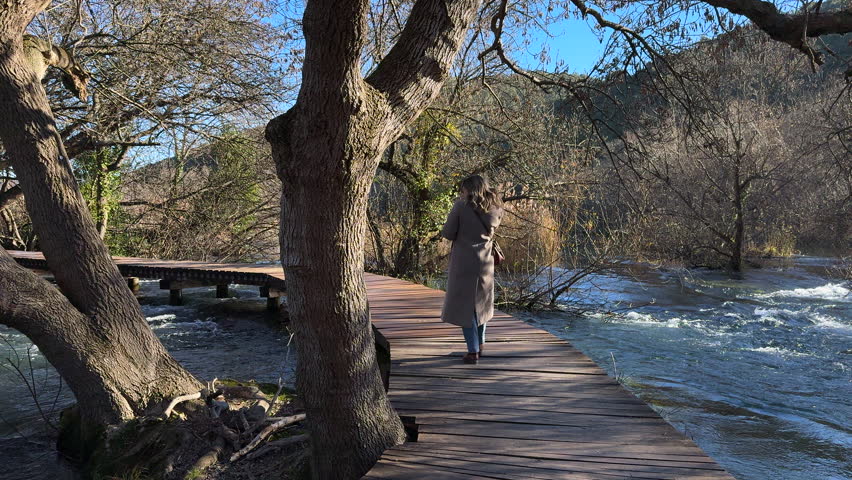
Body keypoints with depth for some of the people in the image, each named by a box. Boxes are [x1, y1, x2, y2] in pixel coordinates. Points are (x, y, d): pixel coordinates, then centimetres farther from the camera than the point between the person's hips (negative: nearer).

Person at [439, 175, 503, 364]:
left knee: (464, 305, 2)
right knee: (481, 303, 20)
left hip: (463, 262, -5)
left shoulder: (462, 205, -10)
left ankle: (473, 352, 1)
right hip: (485, 263, 5)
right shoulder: (496, 208, 4)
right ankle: (480, 344, 31)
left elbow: (447, 233, -8)